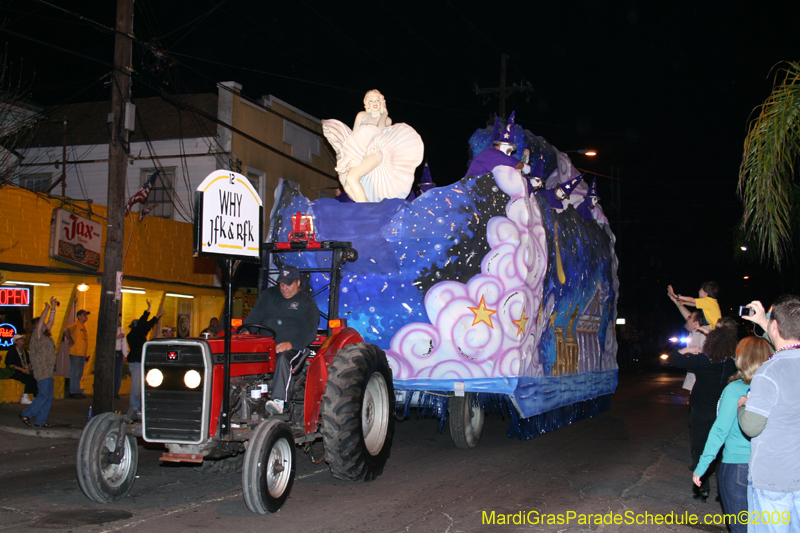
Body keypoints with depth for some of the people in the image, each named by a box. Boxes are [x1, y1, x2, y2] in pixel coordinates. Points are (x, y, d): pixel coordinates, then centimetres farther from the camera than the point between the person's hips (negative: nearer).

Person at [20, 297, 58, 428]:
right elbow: (40, 322, -17)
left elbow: (50, 321, 18)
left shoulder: (47, 337, 15)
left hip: (49, 371, 9)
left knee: (48, 397, 7)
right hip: (42, 371, -9)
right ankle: (26, 414, -3)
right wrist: (47, 308, -13)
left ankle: (41, 421, 10)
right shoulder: (37, 336, -7)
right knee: (44, 395, -11)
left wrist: (53, 308, 13)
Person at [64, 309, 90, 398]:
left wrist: (86, 355, 18)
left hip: (82, 354, 8)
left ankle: (77, 391, 17)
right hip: (75, 353, -8)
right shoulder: (75, 325, -8)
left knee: (79, 374, 11)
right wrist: (71, 341, -18)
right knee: (75, 373, -4)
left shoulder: (84, 326, 17)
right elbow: (66, 331, -27)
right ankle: (73, 392, 0)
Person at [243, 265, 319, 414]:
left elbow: (310, 331, -4)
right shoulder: (269, 295, 21)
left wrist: (291, 344, -21)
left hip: (291, 348, -3)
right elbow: (255, 316, 12)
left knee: (282, 359, -37)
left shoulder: (306, 302, 8)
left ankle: (279, 400, -49)